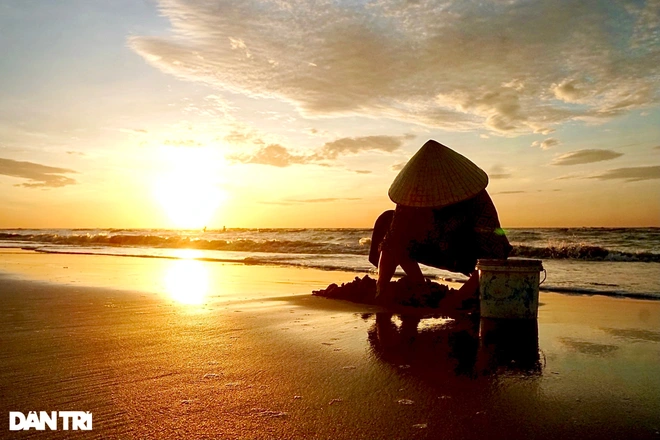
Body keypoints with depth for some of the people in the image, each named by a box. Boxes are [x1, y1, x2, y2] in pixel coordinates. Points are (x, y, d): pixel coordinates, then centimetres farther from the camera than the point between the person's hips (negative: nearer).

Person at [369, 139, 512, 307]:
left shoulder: (477, 201, -33)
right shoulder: (414, 197, -22)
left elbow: (490, 259, -36)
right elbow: (392, 244, -21)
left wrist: (457, 298, -42)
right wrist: (381, 290, -28)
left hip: (470, 256, -5)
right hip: (441, 251, 5)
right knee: (387, 221, -11)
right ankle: (419, 290, -6)